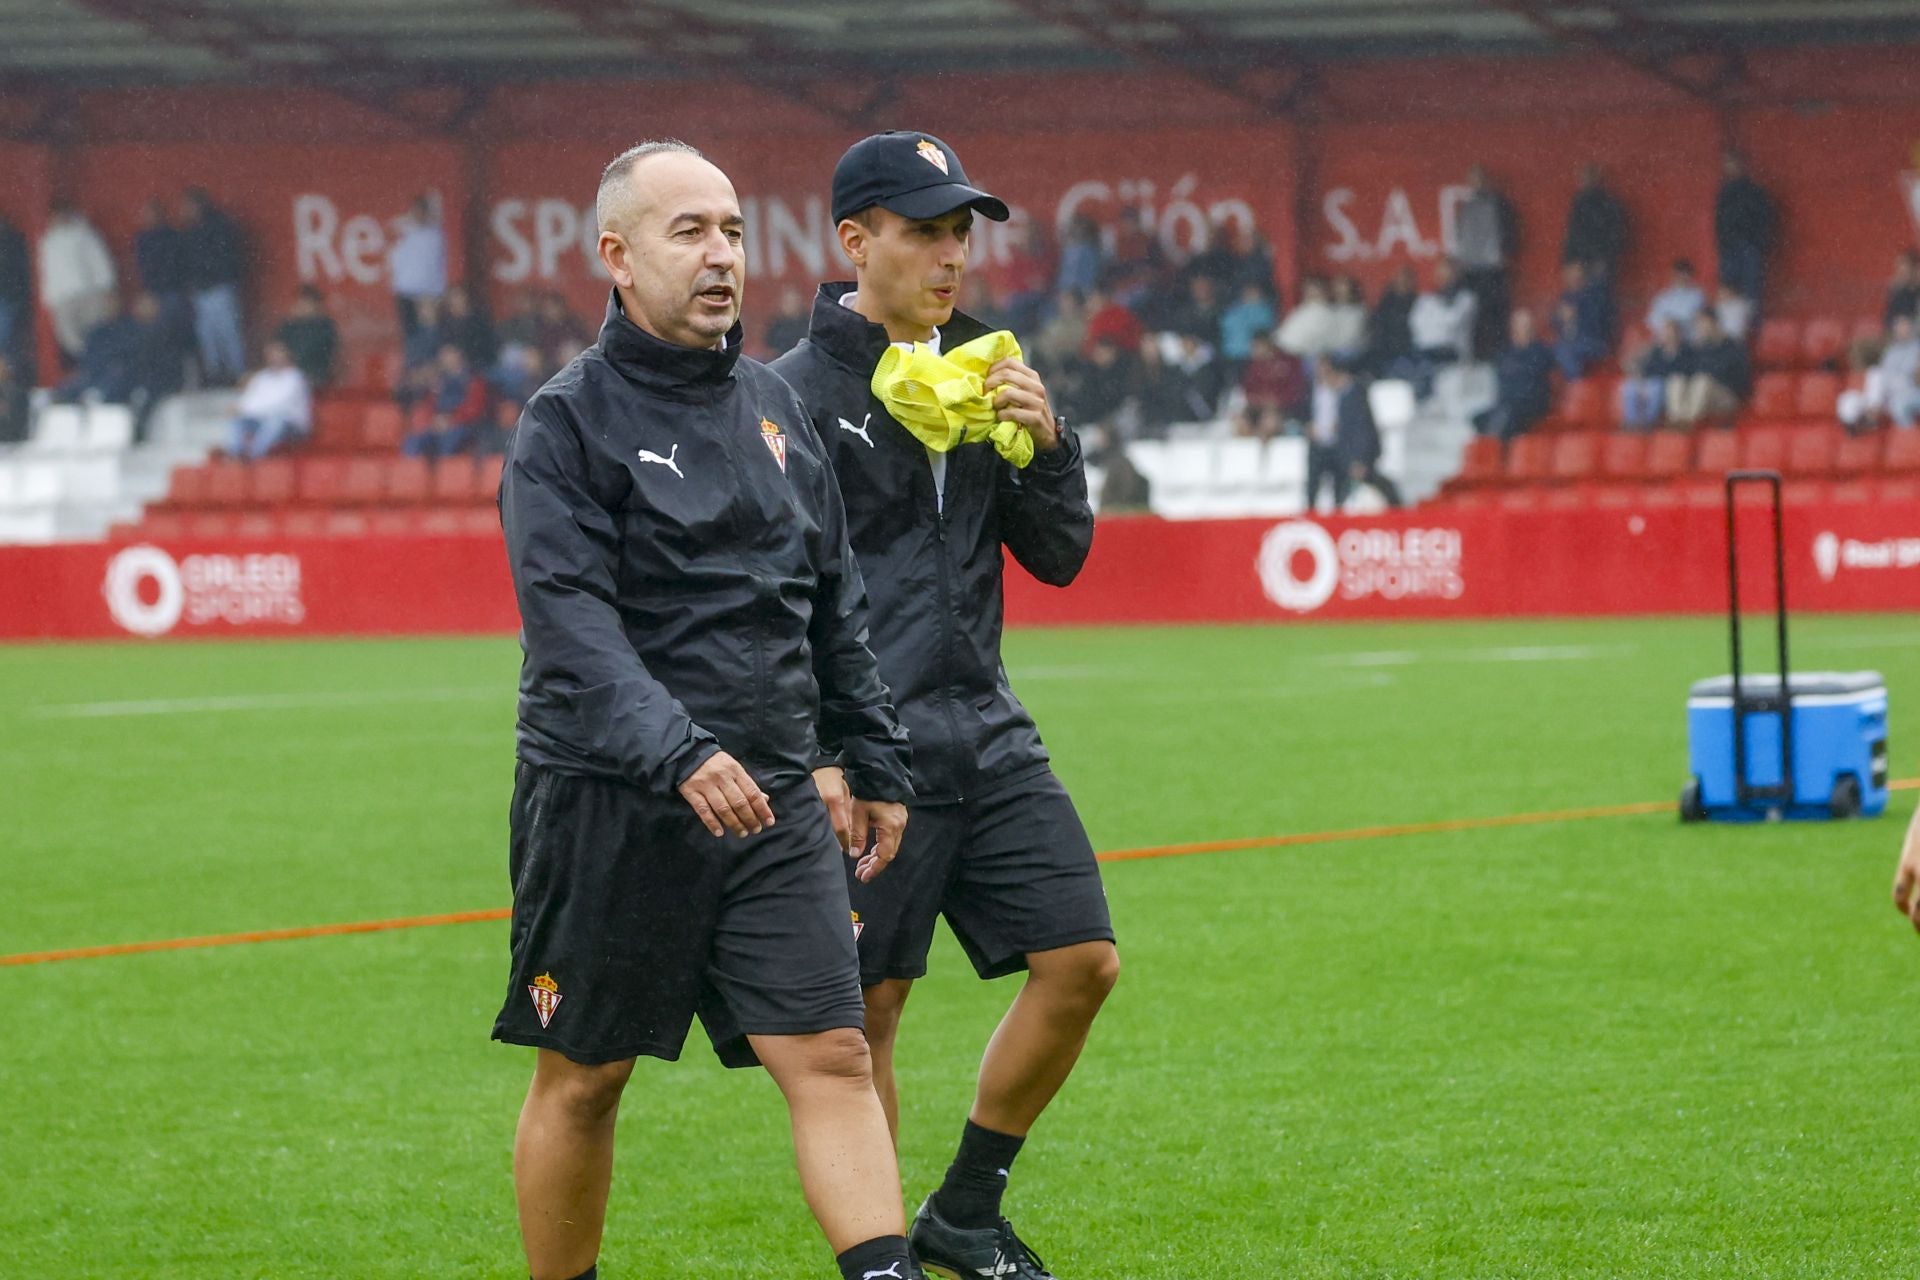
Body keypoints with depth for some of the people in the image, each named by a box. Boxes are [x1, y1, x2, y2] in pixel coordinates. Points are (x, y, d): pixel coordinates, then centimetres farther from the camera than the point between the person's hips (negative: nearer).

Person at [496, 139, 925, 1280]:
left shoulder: (774, 406, 13)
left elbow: (837, 607, 22)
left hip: (773, 803, 4)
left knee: (833, 1056, -7)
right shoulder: (568, 422, -7)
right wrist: (676, 753, -33)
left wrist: (874, 760, 20)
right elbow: (571, 625, -20)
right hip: (607, 802, -4)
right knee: (583, 1080, 7)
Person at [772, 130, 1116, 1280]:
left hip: (990, 740, 7)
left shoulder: (981, 369, 13)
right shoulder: (798, 394, -8)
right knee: (865, 1009, -2)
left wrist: (1044, 445, -4)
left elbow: (1060, 557, 14)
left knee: (1081, 963, 2)